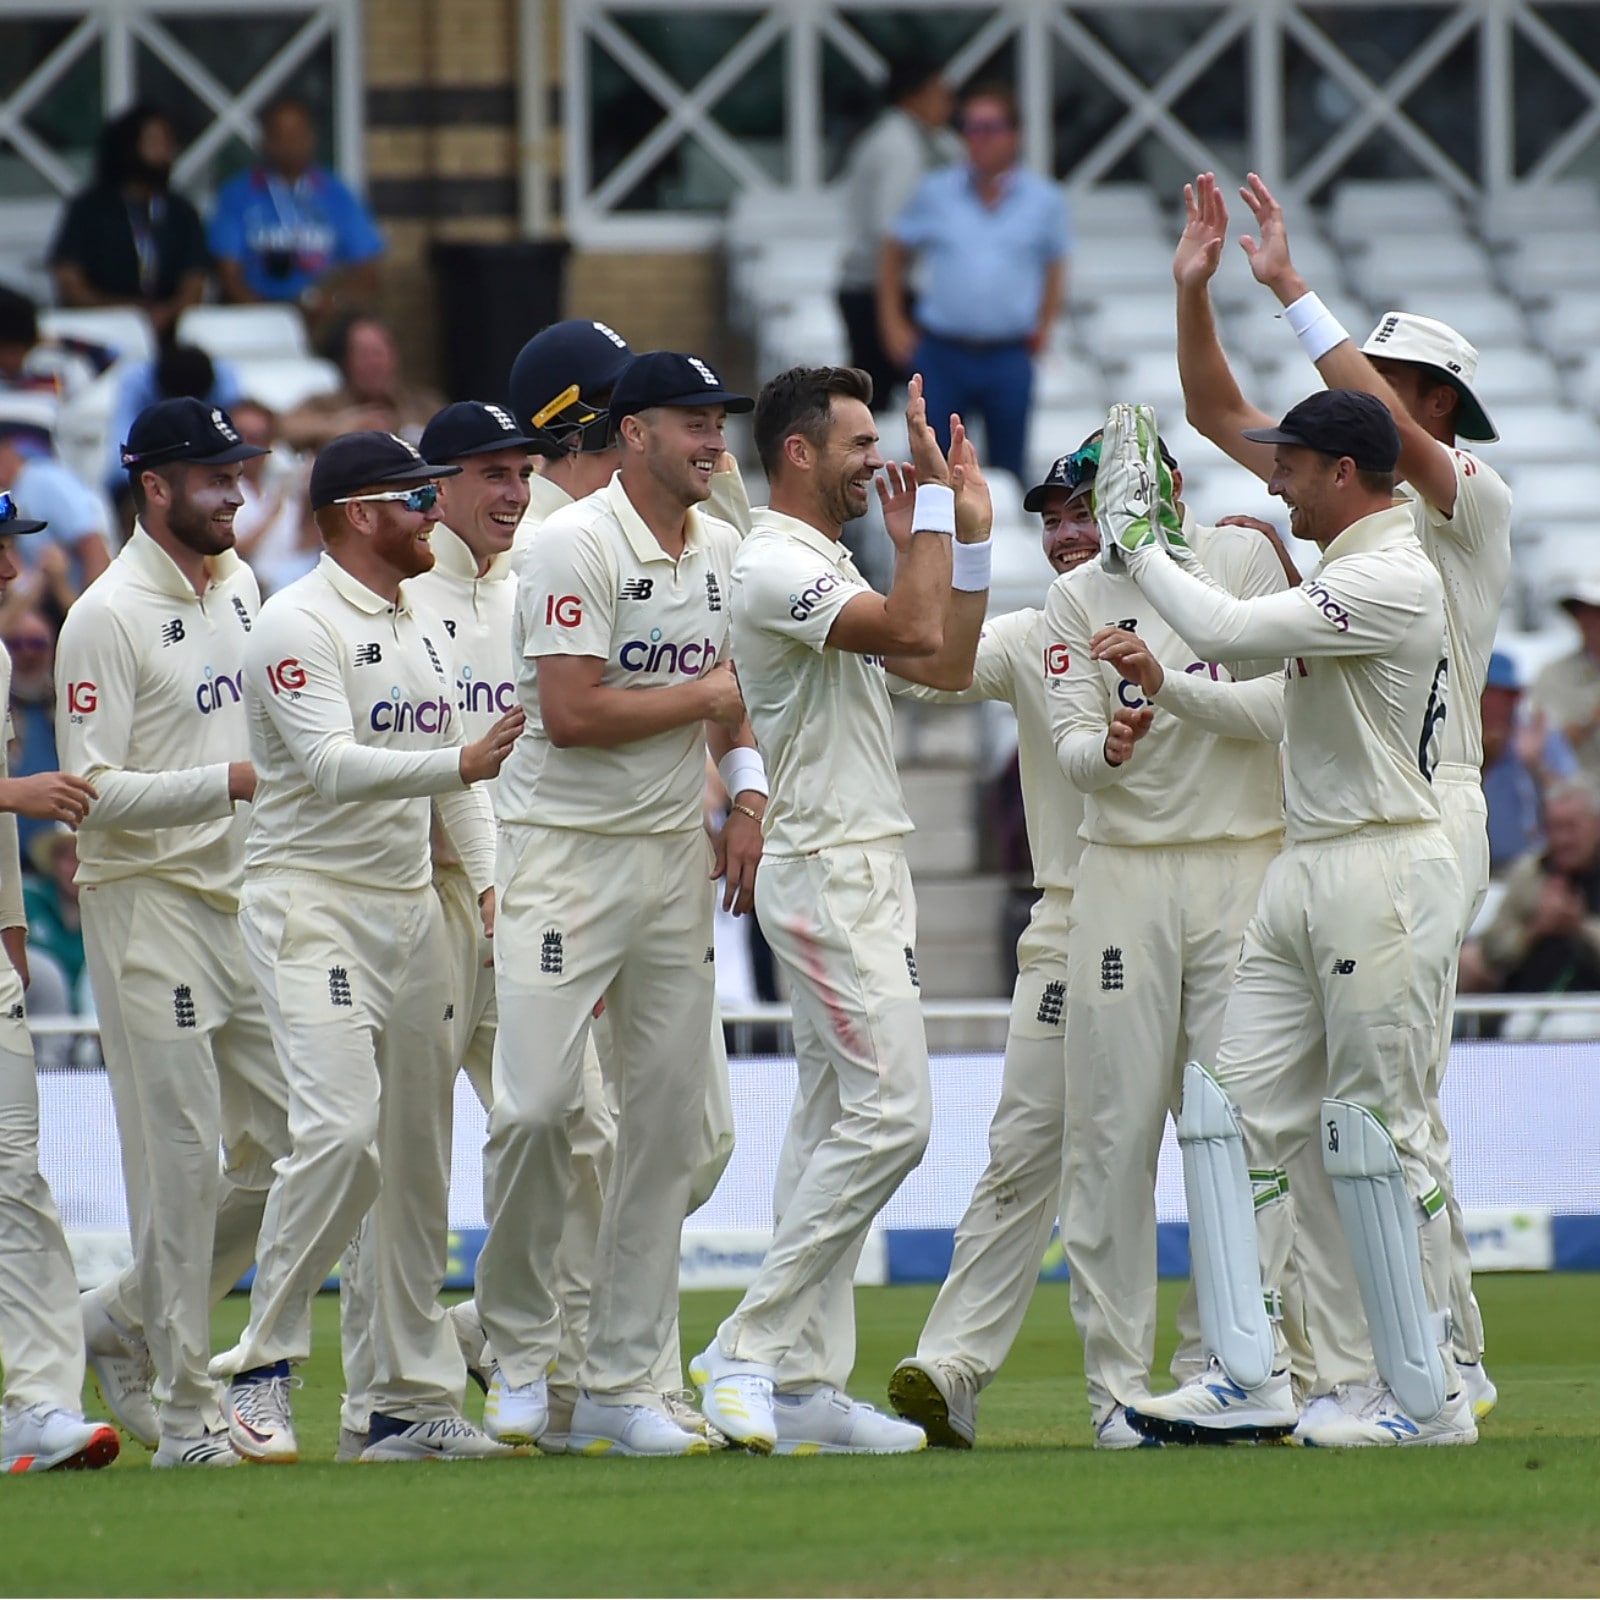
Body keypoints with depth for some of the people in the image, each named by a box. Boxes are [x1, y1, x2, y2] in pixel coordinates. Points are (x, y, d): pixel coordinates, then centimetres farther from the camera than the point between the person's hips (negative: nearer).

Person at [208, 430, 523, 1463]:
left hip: (411, 905, 8)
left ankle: (416, 1404, 11)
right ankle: (263, 1364, -10)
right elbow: (330, 762, -23)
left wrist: (490, 879, 6)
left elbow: (458, 768, 20)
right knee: (342, 1129, -22)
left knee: (420, 1151, 7)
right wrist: (459, 764, -34)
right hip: (311, 902, -8)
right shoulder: (300, 625, -11)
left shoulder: (425, 629, 16)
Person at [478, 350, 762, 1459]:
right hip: (571, 854, -7)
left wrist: (747, 789, 8)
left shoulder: (719, 549, 11)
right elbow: (570, 712, -21)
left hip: (679, 856, 7)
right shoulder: (577, 546, -13)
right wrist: (700, 701, -10)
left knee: (669, 1120, 4)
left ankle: (623, 1385, 8)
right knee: (539, 1102, -16)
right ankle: (522, 1350, 3)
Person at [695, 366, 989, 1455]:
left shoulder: (835, 570, 19)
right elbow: (914, 630, -26)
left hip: (868, 873, 11)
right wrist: (933, 502, -18)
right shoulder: (775, 566, -14)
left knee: (836, 1118, 8)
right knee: (889, 1112, -16)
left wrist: (970, 530, 11)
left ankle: (805, 1385, 7)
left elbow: (947, 665, 16)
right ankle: (749, 1350, -15)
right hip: (829, 872, -11)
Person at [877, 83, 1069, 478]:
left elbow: (1055, 269, 14)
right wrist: (893, 323, 7)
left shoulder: (1044, 200, 5)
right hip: (942, 355, 0)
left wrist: (1045, 327, 1)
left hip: (1008, 356, 0)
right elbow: (893, 256, 14)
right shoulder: (935, 193, 5)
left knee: (1007, 469, 4)